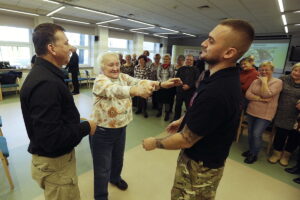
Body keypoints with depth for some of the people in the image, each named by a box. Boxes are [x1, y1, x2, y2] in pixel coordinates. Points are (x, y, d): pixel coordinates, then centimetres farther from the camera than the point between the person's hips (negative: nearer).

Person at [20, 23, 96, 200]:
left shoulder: (45, 74, 4)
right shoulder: (45, 82, -29)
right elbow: (51, 138, -31)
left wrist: (76, 121, 4)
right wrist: (86, 127, -19)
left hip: (57, 157, 10)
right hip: (55, 163, -9)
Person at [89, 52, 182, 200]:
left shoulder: (123, 77, 1)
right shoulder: (100, 81, -19)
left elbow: (139, 81, -16)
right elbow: (114, 90, -40)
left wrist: (161, 84, -31)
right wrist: (136, 90, -59)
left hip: (121, 128, 6)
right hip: (102, 131, -6)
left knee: (118, 159, 27)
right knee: (103, 168, 9)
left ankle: (115, 178, 57)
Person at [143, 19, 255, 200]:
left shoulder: (216, 91, -36)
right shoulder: (226, 77, -3)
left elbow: (185, 140, -27)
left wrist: (155, 143, -10)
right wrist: (183, 120, 17)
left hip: (201, 165, -8)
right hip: (203, 158, 8)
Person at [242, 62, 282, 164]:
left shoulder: (277, 82, -7)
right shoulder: (256, 81, 7)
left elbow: (266, 94, -22)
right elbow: (247, 94, -4)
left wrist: (264, 81, -13)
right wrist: (260, 99, -18)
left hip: (265, 114, -5)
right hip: (251, 111, 5)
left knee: (256, 134, -6)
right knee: (250, 132, 14)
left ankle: (254, 155, 16)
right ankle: (251, 150, 35)